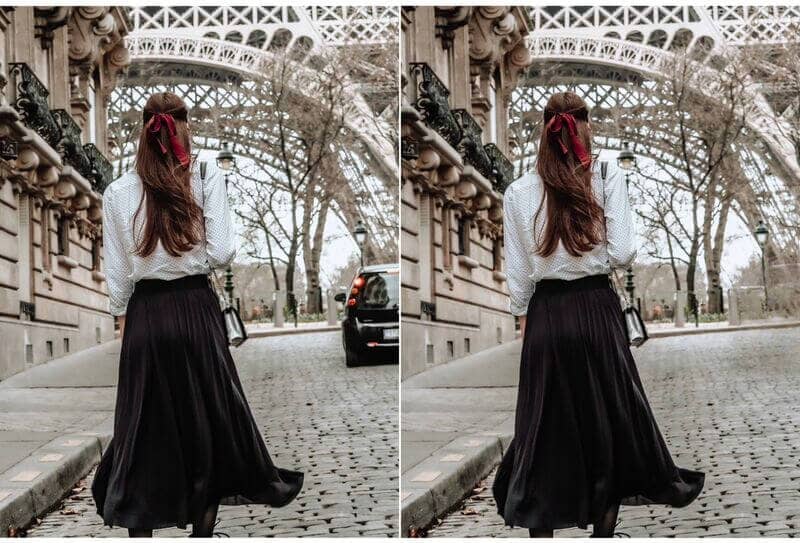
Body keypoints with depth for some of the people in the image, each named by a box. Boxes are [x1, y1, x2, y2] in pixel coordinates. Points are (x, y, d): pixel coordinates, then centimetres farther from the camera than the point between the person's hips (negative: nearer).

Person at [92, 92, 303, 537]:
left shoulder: (119, 192, 0)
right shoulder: (208, 179, -6)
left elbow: (117, 271, 4)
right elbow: (222, 254, -9)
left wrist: (122, 317, 16)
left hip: (145, 315, 1)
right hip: (196, 309, -1)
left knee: (145, 420, 8)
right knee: (207, 414, 13)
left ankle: (139, 524, 12)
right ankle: (204, 521, 21)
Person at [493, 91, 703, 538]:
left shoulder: (519, 192, -1)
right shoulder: (608, 179, -6)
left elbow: (517, 270, 4)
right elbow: (623, 254, -9)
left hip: (546, 316, 1)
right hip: (597, 309, -1)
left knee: (546, 420, 8)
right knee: (608, 414, 13)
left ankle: (541, 524, 12)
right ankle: (605, 520, 20)